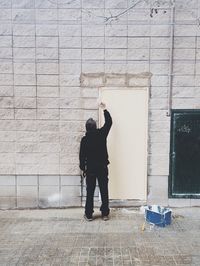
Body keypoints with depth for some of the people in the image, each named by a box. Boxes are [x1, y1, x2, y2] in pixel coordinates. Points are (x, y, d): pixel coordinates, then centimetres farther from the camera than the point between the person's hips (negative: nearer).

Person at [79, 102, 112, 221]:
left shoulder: (85, 139, -8)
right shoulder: (101, 134, -7)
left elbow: (82, 155, -3)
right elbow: (109, 122, 8)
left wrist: (83, 167, 10)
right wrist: (104, 109, 18)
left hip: (90, 168, -1)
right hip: (102, 168, 1)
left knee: (90, 192, 8)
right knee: (104, 191, 8)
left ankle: (89, 214, 15)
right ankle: (105, 214, 15)